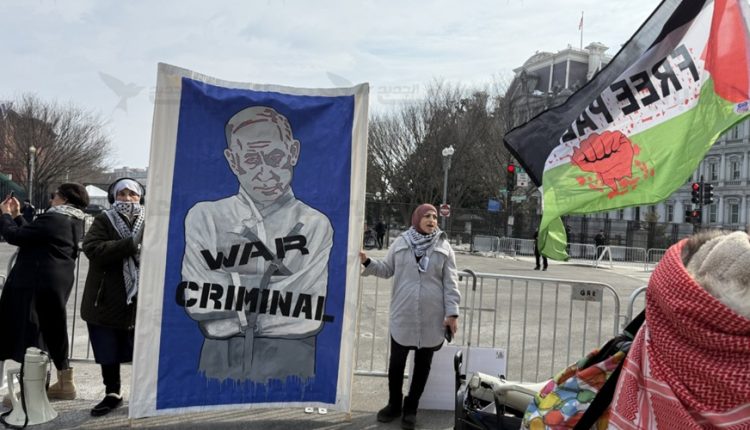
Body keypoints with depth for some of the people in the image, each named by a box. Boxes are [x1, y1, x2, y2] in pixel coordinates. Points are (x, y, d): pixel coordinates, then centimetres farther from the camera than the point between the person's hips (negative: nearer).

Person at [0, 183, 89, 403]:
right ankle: (64, 383, 24)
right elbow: (31, 235, 19)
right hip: (59, 282, 9)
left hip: (38, 283, -9)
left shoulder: (52, 219, -16)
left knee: (28, 334, -1)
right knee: (53, 331, 17)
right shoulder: (74, 222, 13)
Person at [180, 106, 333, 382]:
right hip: (220, 365, 1)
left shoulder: (316, 225, -3)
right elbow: (199, 303, -7)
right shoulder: (204, 217, 1)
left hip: (290, 369, 0)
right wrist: (275, 280, -10)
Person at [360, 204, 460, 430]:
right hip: (402, 315, 1)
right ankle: (394, 404, 31)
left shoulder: (444, 247, 0)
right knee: (396, 362, 10)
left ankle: (411, 408, 28)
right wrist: (368, 262, -8)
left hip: (432, 318, 0)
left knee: (422, 364, 11)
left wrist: (452, 312, -7)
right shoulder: (401, 243, 3)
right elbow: (387, 269, 9)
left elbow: (450, 282, -2)